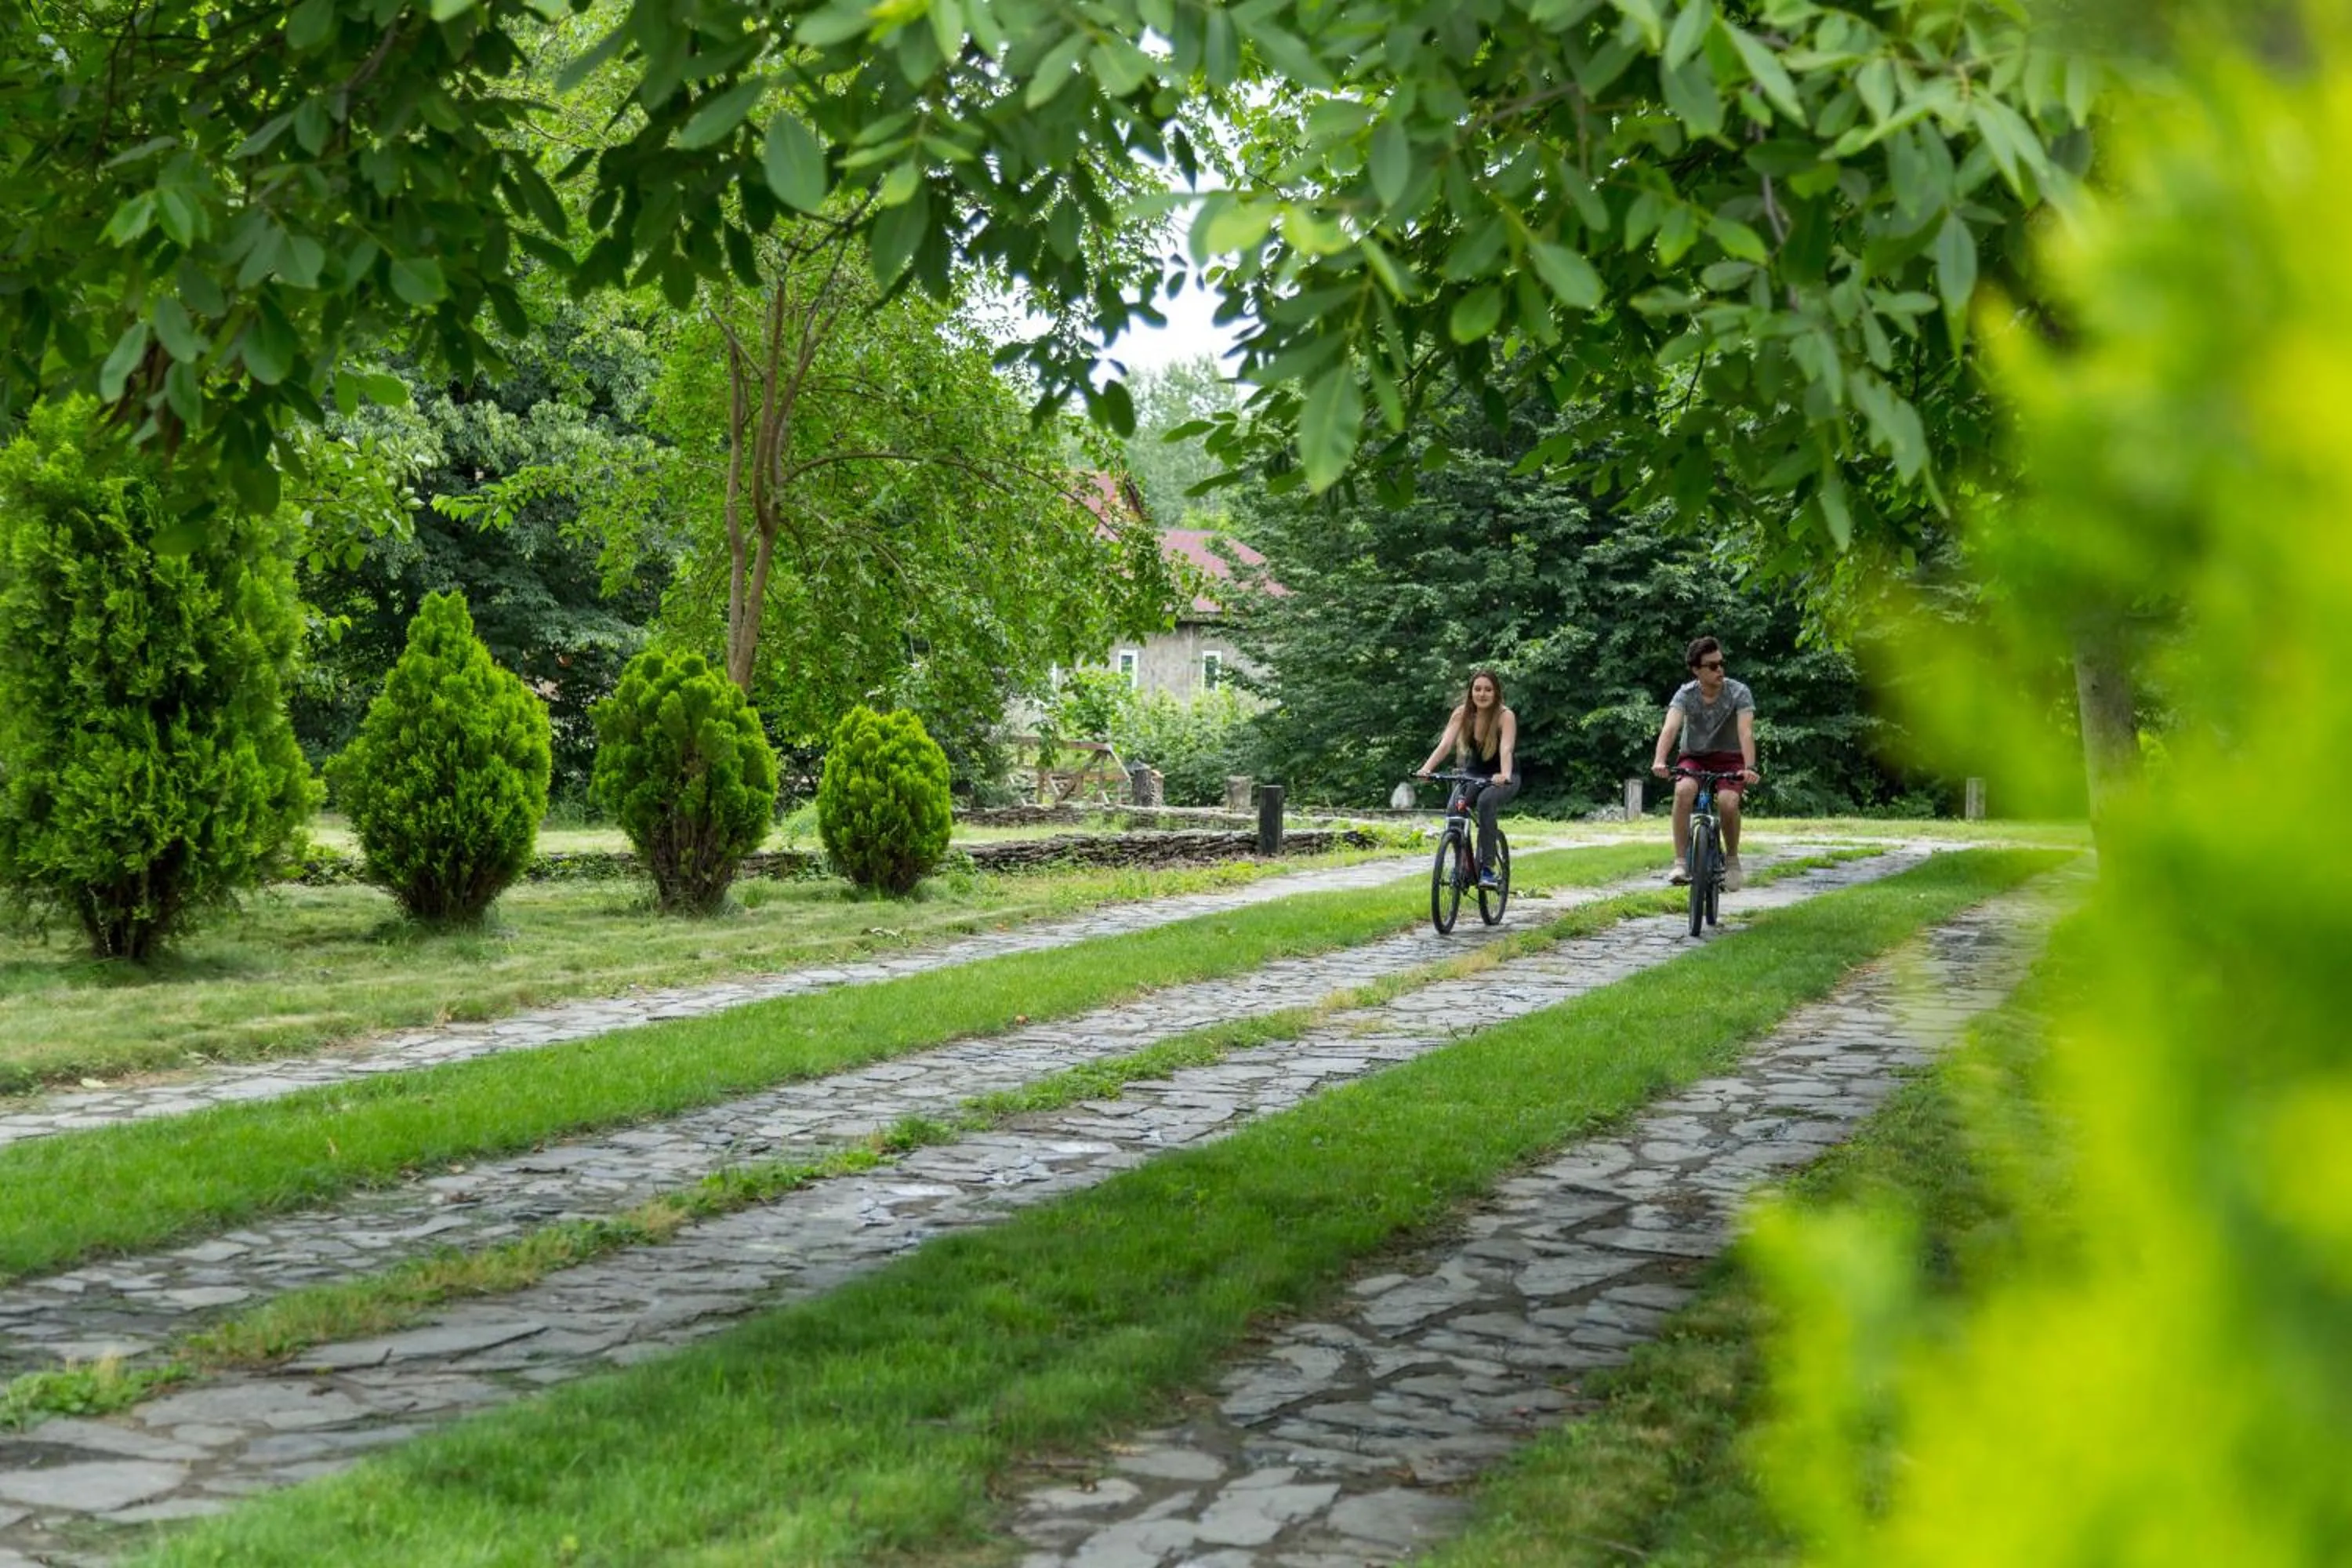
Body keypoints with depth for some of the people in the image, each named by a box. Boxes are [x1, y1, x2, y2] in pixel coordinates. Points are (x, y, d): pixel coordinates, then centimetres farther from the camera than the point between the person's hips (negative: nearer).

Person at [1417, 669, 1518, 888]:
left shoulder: (1505, 716, -19)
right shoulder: (1462, 714, -10)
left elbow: (1506, 749, -34)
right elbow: (1445, 744, -22)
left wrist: (1505, 775, -54)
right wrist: (1427, 768, -40)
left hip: (1501, 780, -3)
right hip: (1473, 774, 3)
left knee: (1485, 801, -35)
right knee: (1453, 808, -25)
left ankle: (1487, 867, -29)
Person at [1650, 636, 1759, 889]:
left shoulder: (1739, 692, -15)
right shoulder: (1686, 694, -13)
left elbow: (1746, 731, -28)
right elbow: (1670, 727, -29)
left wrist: (1750, 768, -45)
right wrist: (1659, 761, -48)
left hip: (1729, 758, -1)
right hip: (1695, 757, 1)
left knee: (1728, 802, -30)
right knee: (1683, 790, -33)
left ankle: (1732, 860, -4)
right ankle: (1681, 863, -27)